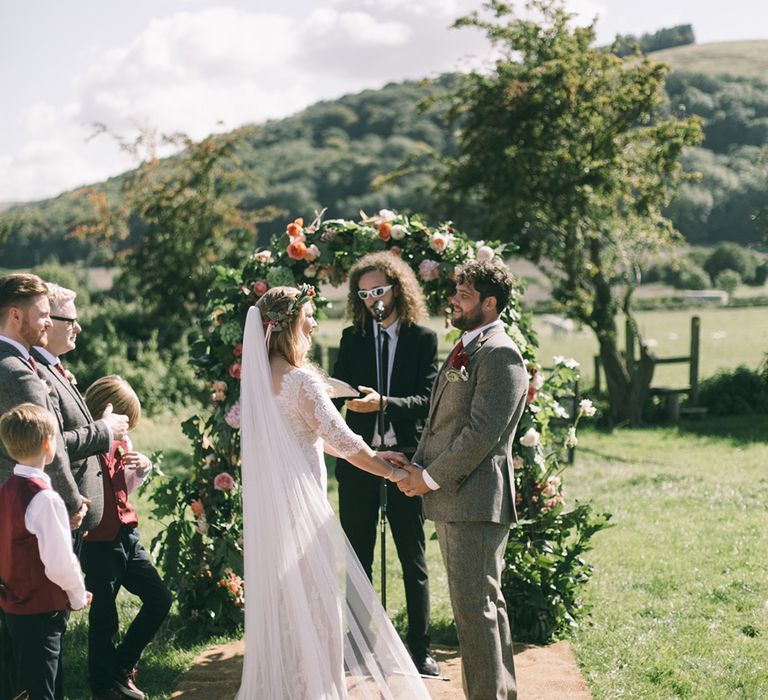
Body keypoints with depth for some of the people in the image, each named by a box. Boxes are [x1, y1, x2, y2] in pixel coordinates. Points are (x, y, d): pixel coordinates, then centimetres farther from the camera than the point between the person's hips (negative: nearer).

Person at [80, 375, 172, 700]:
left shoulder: (120, 442, 8)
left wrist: (142, 467, 3)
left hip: (127, 536, 8)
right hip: (98, 543, -8)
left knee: (160, 599, 13)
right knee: (104, 618, 3)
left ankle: (121, 668, 29)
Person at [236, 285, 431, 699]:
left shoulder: (257, 376, 6)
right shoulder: (300, 380, -19)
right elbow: (341, 440, -19)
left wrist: (371, 454, 15)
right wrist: (391, 472, -6)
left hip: (267, 502, 8)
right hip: (300, 501, -8)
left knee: (280, 597, 19)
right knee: (315, 600, 4)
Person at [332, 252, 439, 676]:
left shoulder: (423, 339, 1)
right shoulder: (352, 339, 8)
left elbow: (426, 398, -9)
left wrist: (382, 402, -25)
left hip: (405, 459, -2)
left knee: (414, 560, 7)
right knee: (358, 559, 9)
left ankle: (420, 649, 17)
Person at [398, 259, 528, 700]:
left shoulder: (500, 355, -14)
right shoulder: (464, 351, 19)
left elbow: (483, 432, -20)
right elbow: (440, 421, 21)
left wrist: (433, 477, -15)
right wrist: (417, 467, 5)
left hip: (475, 499, -10)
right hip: (451, 499, 10)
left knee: (475, 609, -8)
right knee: (486, 603, 17)